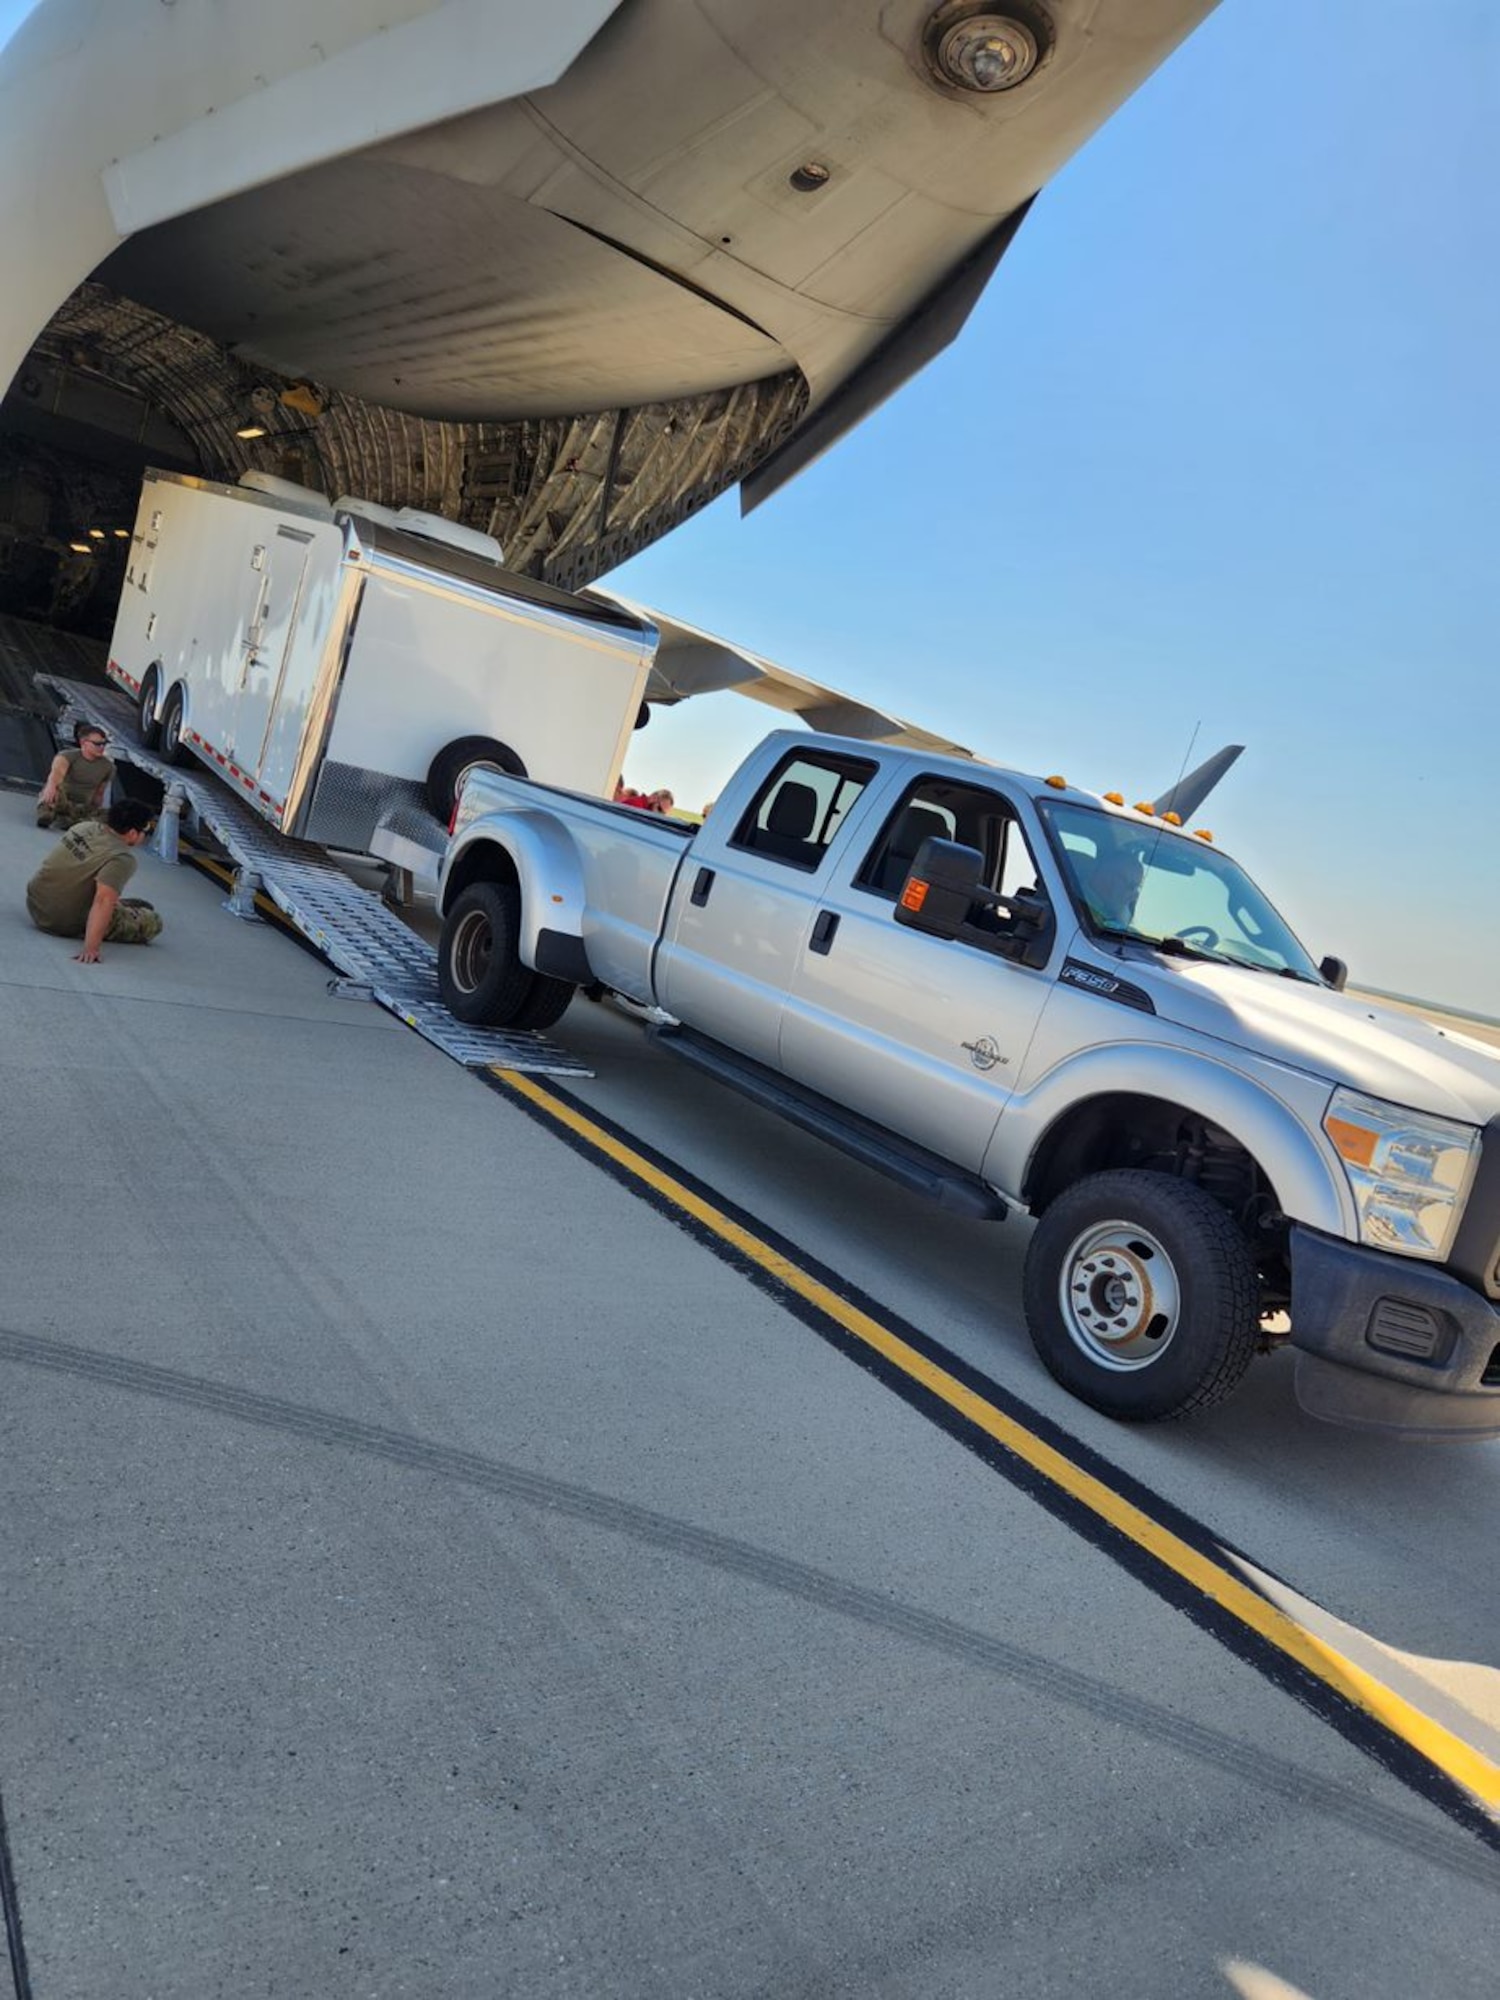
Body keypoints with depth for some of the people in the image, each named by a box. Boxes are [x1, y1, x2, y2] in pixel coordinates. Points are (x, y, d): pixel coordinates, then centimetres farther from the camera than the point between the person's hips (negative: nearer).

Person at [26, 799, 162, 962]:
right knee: (152, 922, 2)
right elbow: (103, 900, -36)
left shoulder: (86, 826, -2)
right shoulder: (122, 858, -24)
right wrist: (90, 948, -41)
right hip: (66, 924, -7)